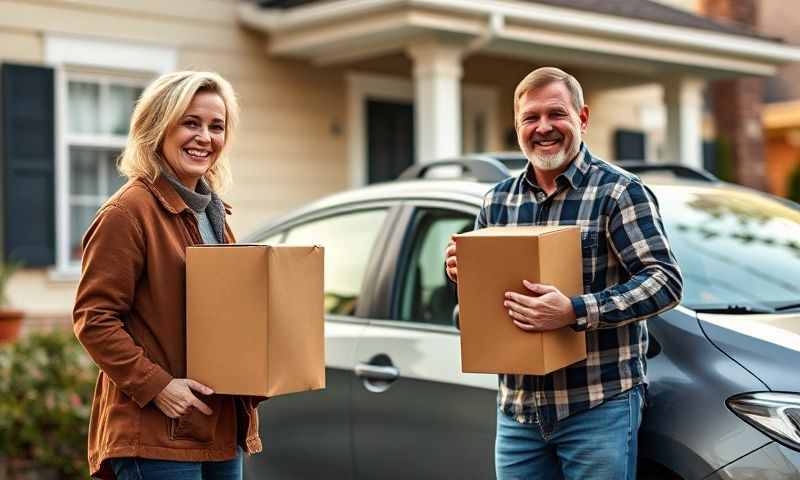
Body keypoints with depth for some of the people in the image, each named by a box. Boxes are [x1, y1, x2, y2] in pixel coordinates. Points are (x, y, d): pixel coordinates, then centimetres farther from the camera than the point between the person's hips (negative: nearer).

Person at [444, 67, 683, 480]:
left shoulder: (618, 192, -6)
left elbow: (666, 281, -15)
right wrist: (459, 271, -4)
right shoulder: (497, 201, 12)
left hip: (599, 405, -5)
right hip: (518, 410, 5)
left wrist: (576, 312, -26)